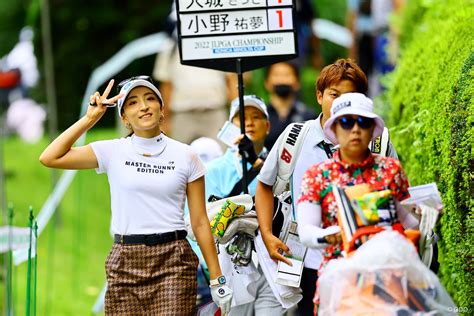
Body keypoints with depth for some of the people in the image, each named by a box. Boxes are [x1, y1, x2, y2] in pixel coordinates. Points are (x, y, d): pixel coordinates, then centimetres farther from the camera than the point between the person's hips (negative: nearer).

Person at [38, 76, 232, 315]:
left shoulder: (185, 156, 6)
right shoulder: (112, 151, 6)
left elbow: (200, 223, 6)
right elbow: (50, 158, -2)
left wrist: (217, 279, 3)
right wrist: (90, 118, 0)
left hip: (173, 260, -1)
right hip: (125, 261, 1)